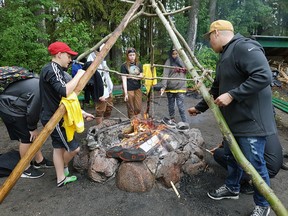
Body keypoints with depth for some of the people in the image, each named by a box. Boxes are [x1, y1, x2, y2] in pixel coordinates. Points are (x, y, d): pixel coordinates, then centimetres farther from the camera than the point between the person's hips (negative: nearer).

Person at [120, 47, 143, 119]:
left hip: (138, 88, 5)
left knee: (138, 108, 7)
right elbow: (124, 80, -10)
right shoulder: (124, 66, -6)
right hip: (129, 89, -4)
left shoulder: (139, 64, 8)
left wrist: (131, 76, -9)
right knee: (131, 109, 4)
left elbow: (141, 76, 7)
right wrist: (125, 93, -15)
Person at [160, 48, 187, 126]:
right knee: (171, 105, 11)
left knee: (181, 106, -6)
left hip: (180, 87, 1)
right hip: (170, 87, -1)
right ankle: (172, 120, 27)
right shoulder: (168, 62, -2)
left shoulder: (183, 61, 9)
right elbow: (165, 75, -10)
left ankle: (185, 123, 0)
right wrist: (163, 86, -19)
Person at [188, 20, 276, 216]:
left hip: (251, 122, -10)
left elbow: (264, 76, -28)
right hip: (234, 120, 10)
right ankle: (232, 188, 43)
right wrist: (199, 108, 24)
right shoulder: (225, 56, 16)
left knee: (255, 165, 3)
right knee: (232, 157, 21)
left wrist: (232, 95, -26)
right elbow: (216, 89, 22)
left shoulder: (244, 47, -16)